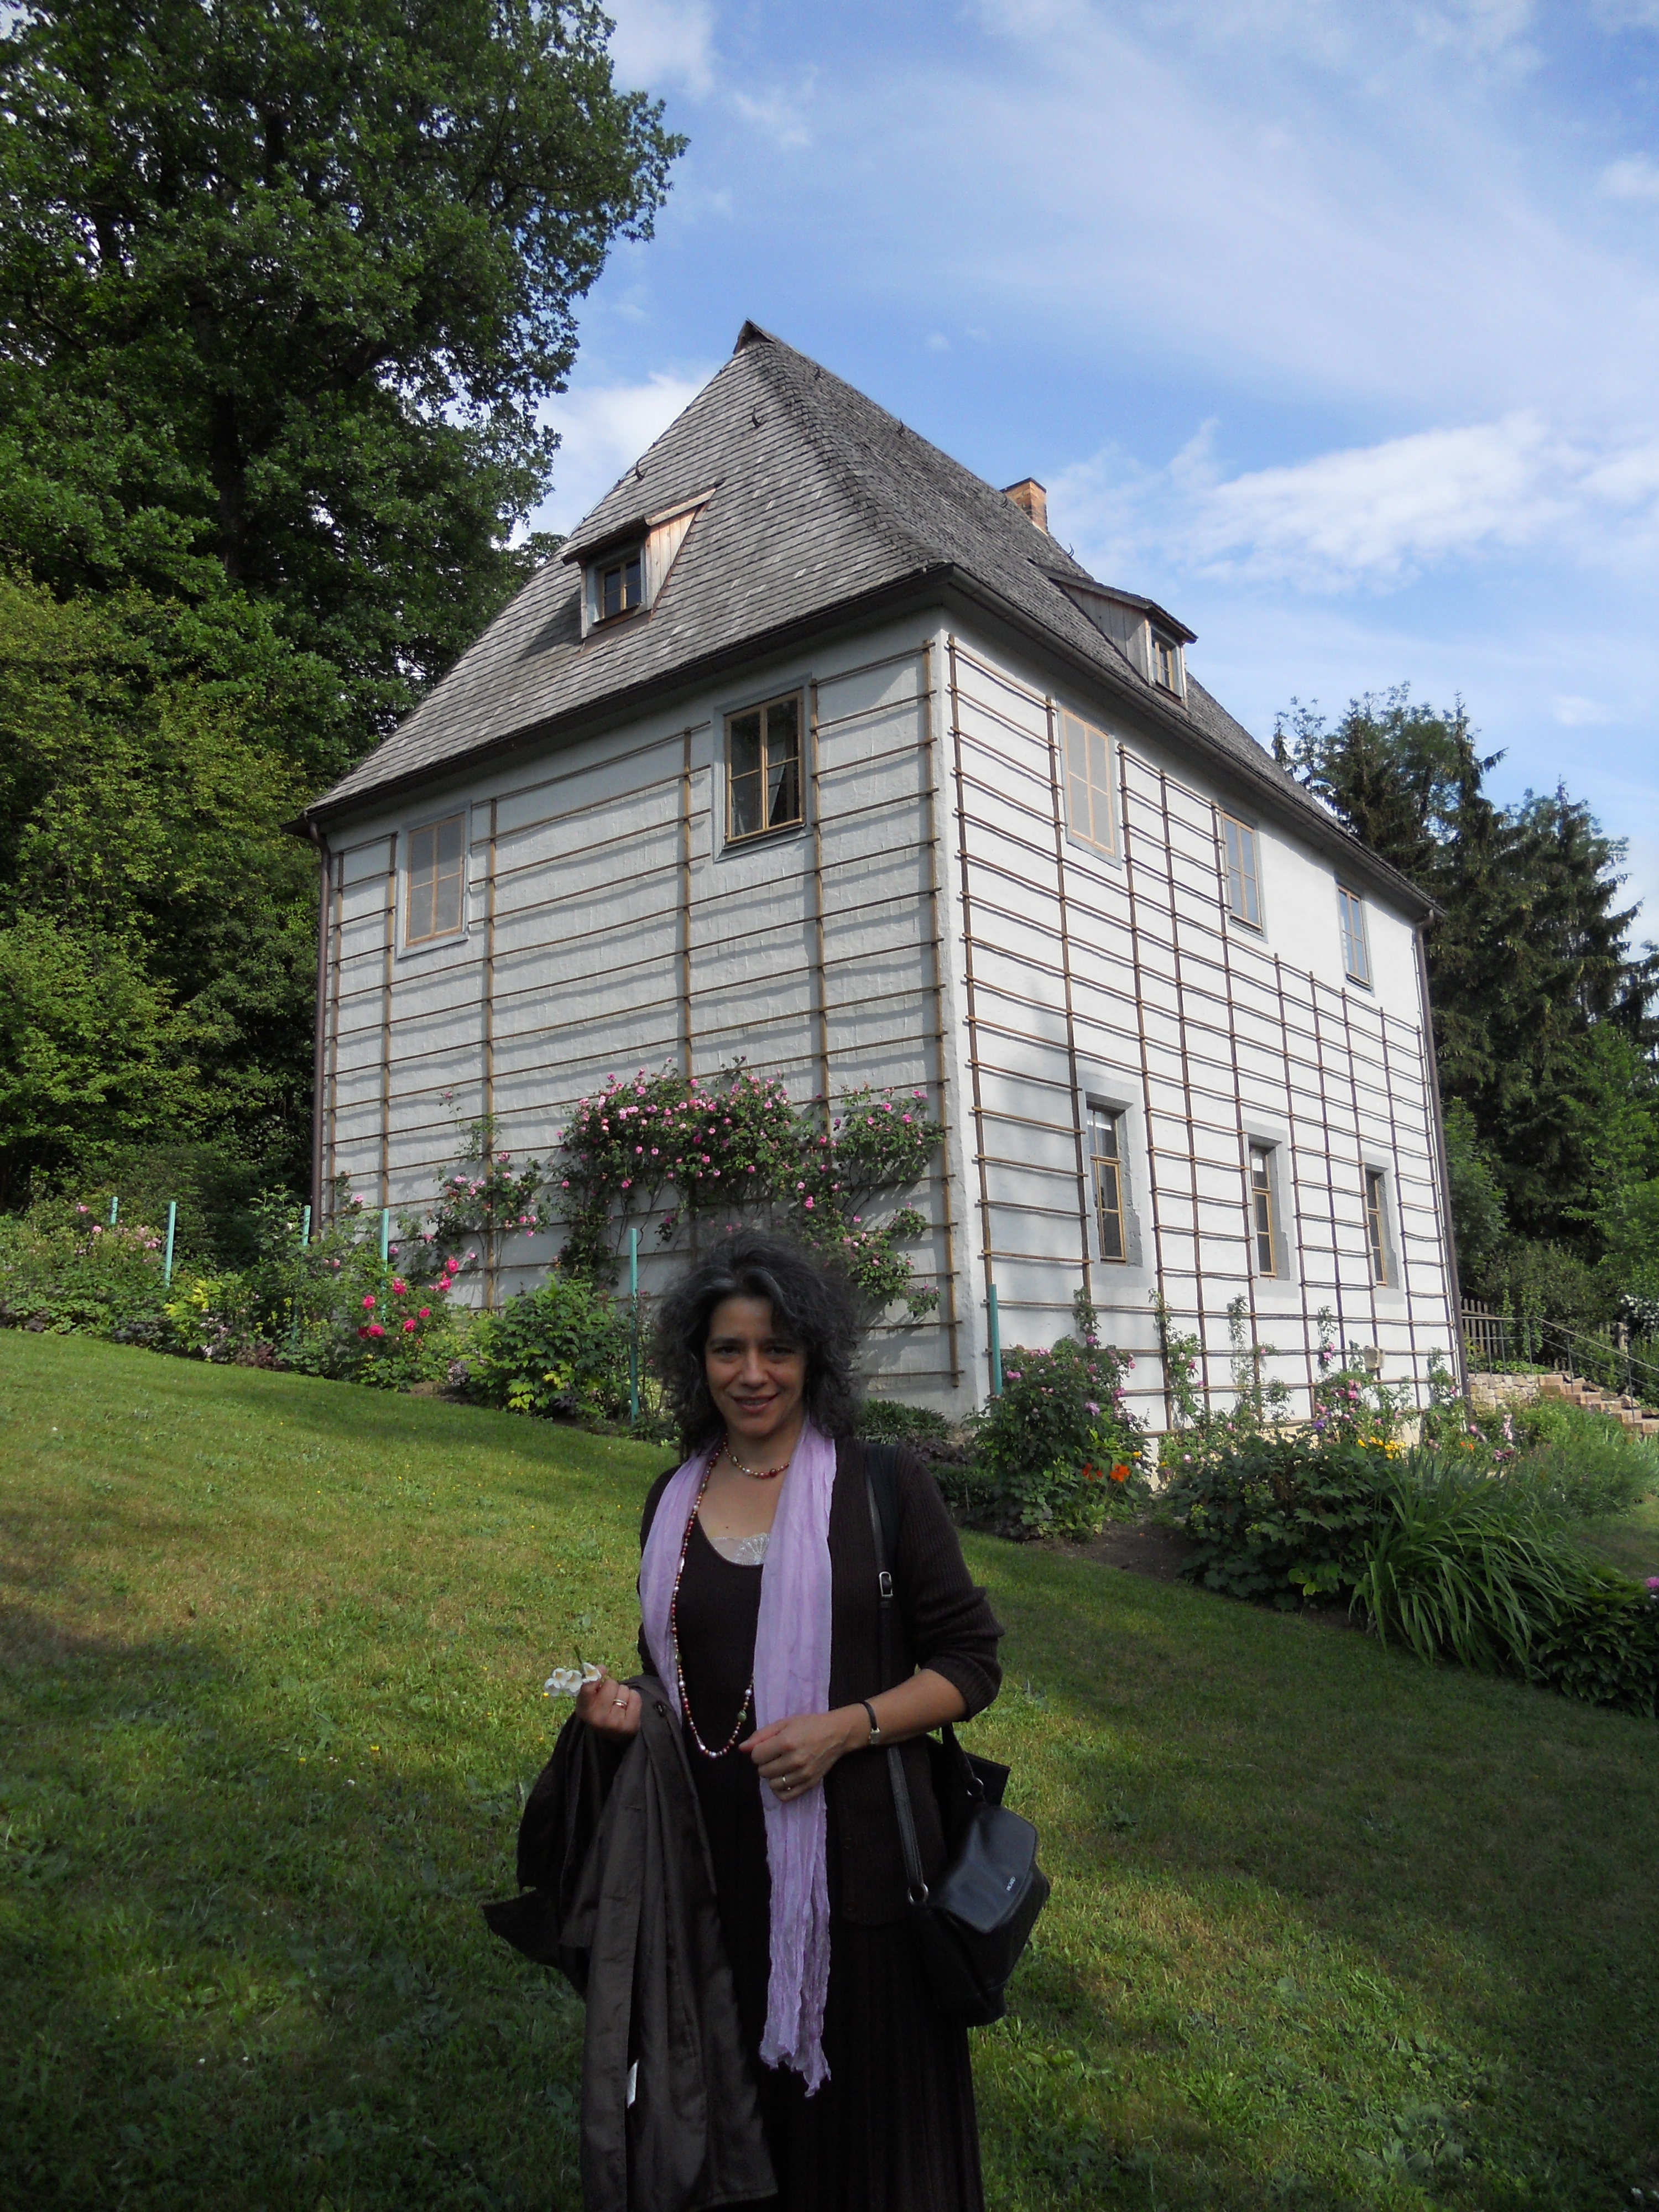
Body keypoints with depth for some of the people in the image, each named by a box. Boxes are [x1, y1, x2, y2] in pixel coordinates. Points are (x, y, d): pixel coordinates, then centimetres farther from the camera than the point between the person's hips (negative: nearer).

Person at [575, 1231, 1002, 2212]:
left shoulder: (884, 1485, -7)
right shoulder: (675, 1498, 6)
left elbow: (971, 1661, -4)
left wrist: (844, 1728, -17)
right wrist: (628, 1701, -2)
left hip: (853, 1862, -3)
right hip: (719, 1865, 4)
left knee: (873, 2122, 10)